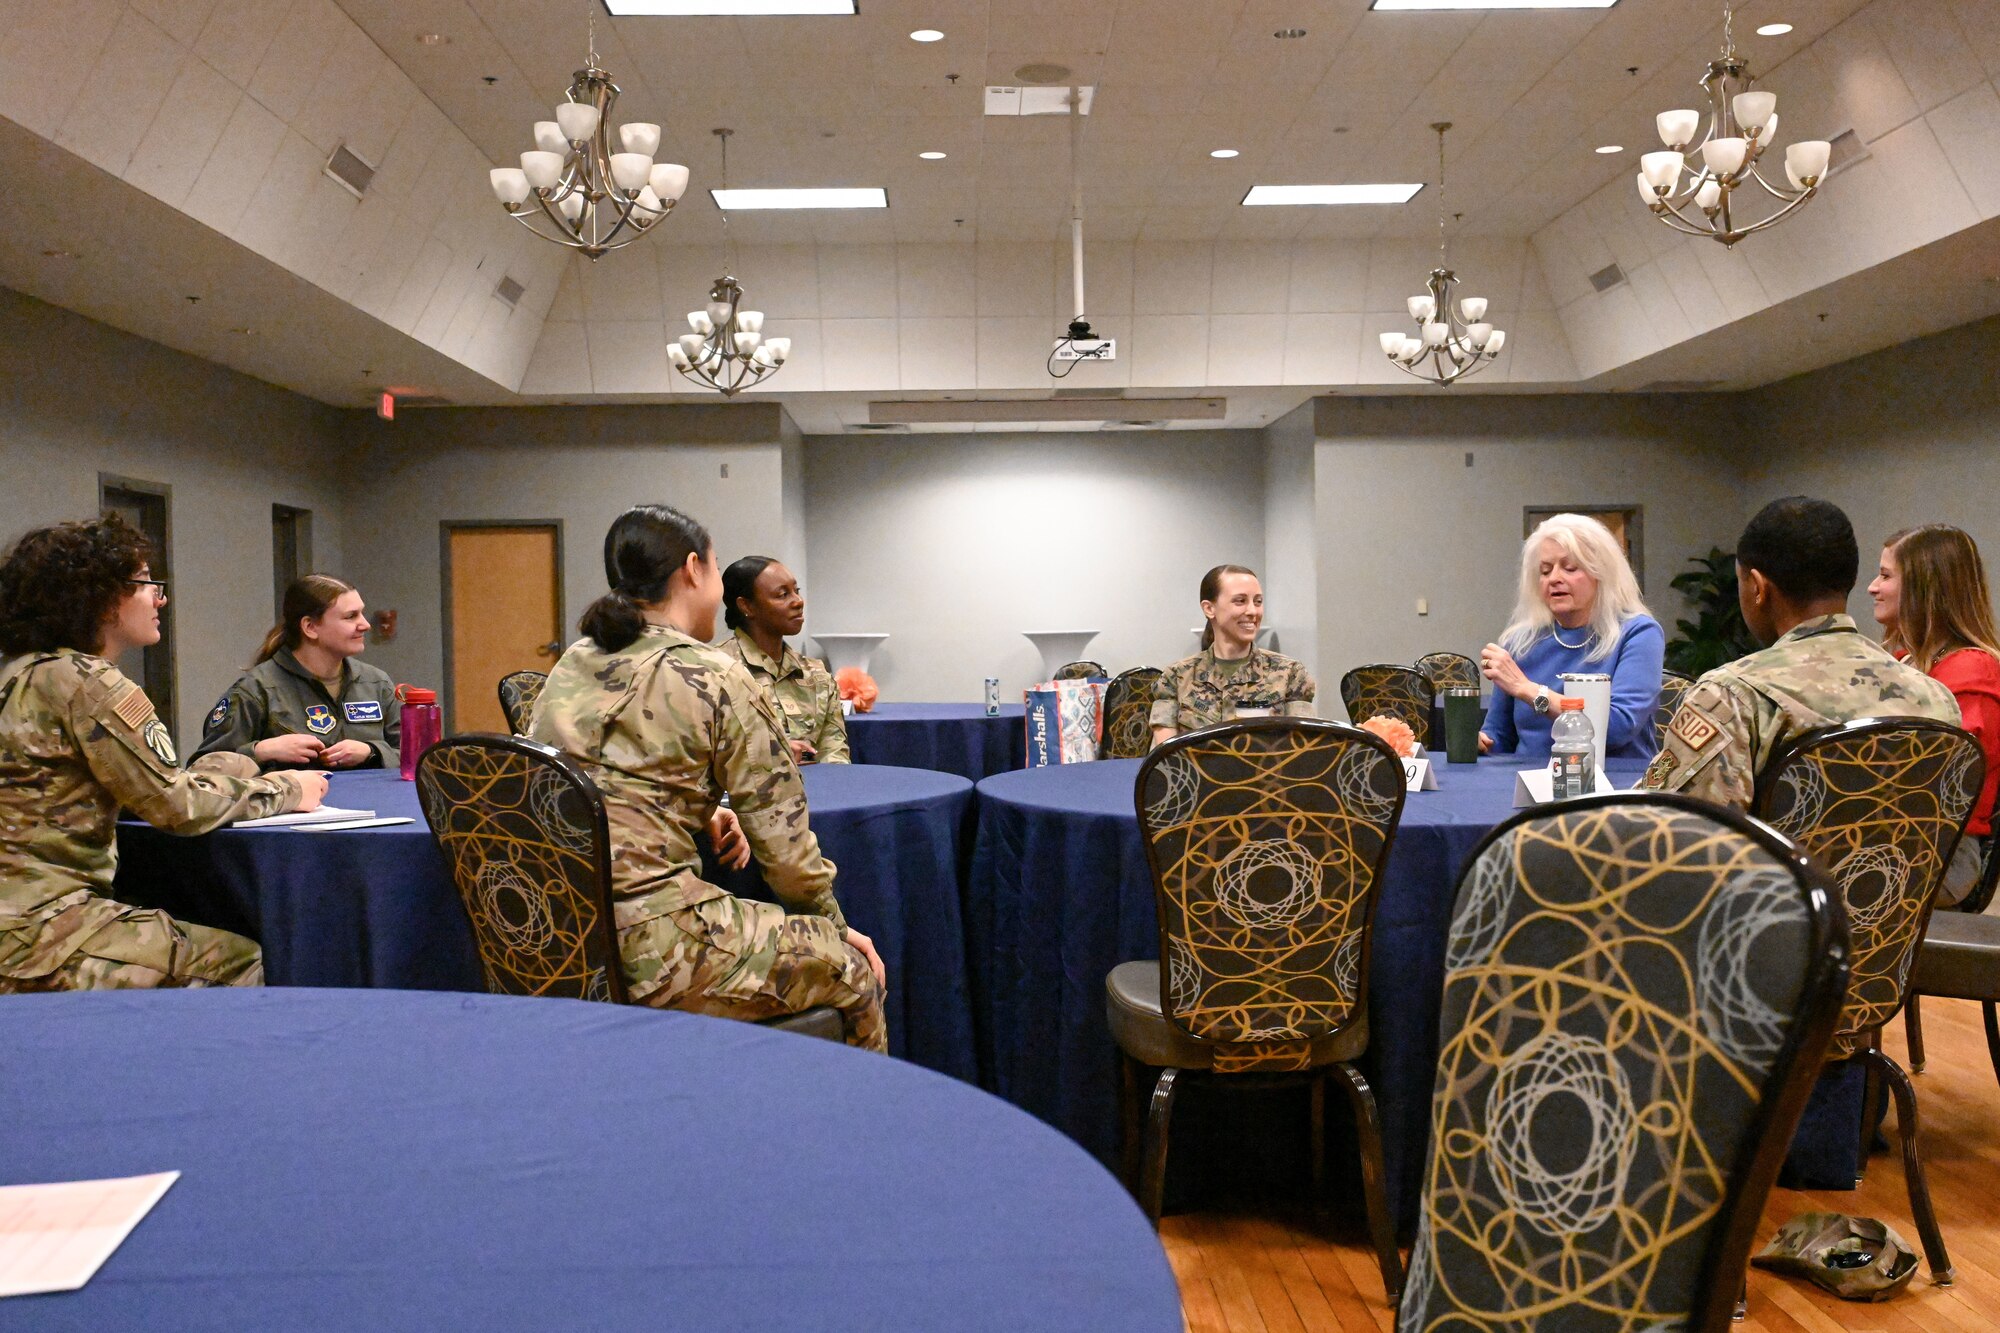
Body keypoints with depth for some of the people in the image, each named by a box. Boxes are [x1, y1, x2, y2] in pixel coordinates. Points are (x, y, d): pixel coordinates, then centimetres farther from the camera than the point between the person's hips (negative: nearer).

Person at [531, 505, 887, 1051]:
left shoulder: (570, 666, 10)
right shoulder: (716, 679, -11)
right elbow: (783, 839, -7)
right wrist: (835, 925, 10)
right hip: (653, 954, -8)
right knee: (857, 972, 12)